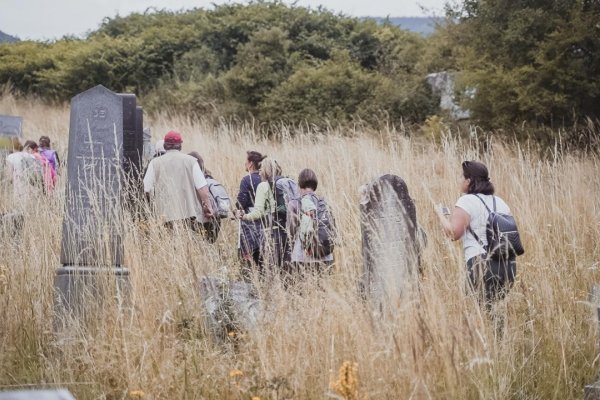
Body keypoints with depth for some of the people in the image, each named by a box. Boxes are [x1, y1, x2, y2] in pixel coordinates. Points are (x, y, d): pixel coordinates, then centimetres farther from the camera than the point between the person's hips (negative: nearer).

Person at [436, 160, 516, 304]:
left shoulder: (467, 201, -3)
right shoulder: (500, 202, 18)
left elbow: (454, 233, -12)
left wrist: (441, 214, 4)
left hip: (482, 264, -7)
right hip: (509, 264, 7)